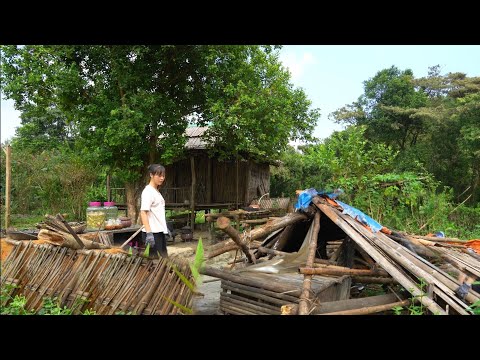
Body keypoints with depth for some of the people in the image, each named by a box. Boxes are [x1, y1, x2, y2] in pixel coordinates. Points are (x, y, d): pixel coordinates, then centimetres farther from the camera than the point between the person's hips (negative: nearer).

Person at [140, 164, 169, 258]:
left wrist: (165, 228, 19)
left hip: (160, 232, 9)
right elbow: (143, 212, -21)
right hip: (152, 233, -9)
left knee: (164, 258, 12)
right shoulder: (148, 192, -12)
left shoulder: (157, 192, 15)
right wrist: (149, 233, -28)